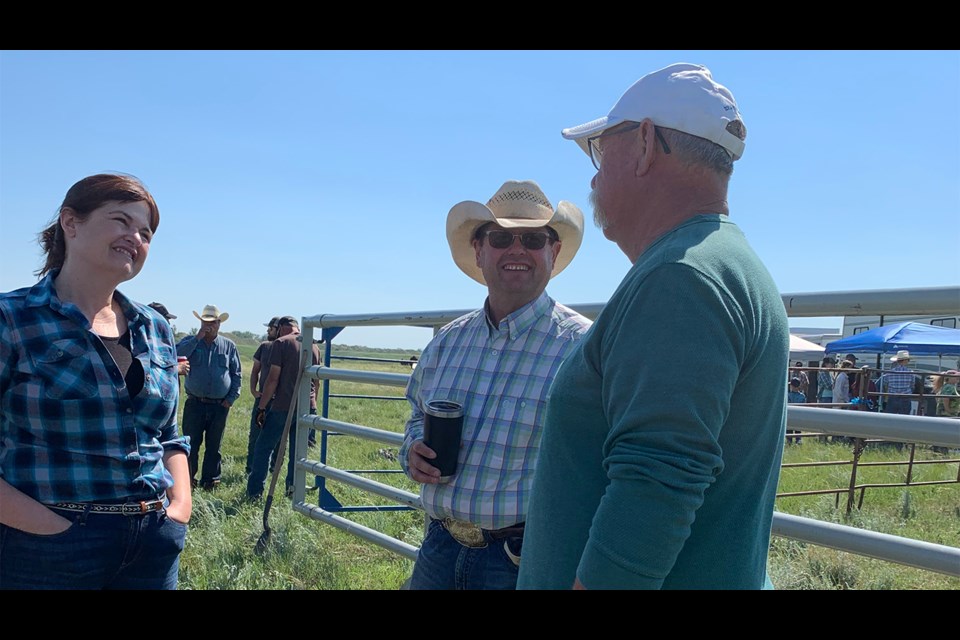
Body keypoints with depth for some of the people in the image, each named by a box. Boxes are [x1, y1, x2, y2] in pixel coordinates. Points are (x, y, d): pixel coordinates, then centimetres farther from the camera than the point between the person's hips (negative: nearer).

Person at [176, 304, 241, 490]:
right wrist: (197, 338, -16)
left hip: (219, 406, 1)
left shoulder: (229, 346, 7)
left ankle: (210, 480, 18)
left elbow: (236, 374, 9)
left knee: (214, 446, 9)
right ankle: (187, 479, 14)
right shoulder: (190, 342, 6)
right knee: (191, 444, 3)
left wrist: (232, 398, 0)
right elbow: (177, 354, -16)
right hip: (195, 403, -1)